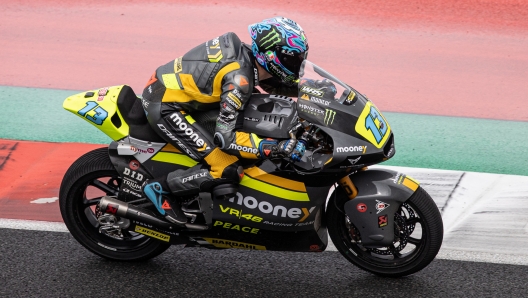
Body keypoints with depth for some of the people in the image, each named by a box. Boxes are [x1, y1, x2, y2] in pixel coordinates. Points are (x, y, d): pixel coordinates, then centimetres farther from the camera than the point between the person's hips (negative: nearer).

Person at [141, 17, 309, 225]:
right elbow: (226, 136, -28)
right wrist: (278, 148, -31)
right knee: (227, 172, -14)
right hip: (164, 107, -10)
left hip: (166, 88, 10)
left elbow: (280, 83, 18)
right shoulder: (239, 78, -24)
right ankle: (159, 187, 0)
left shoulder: (245, 53, 1)